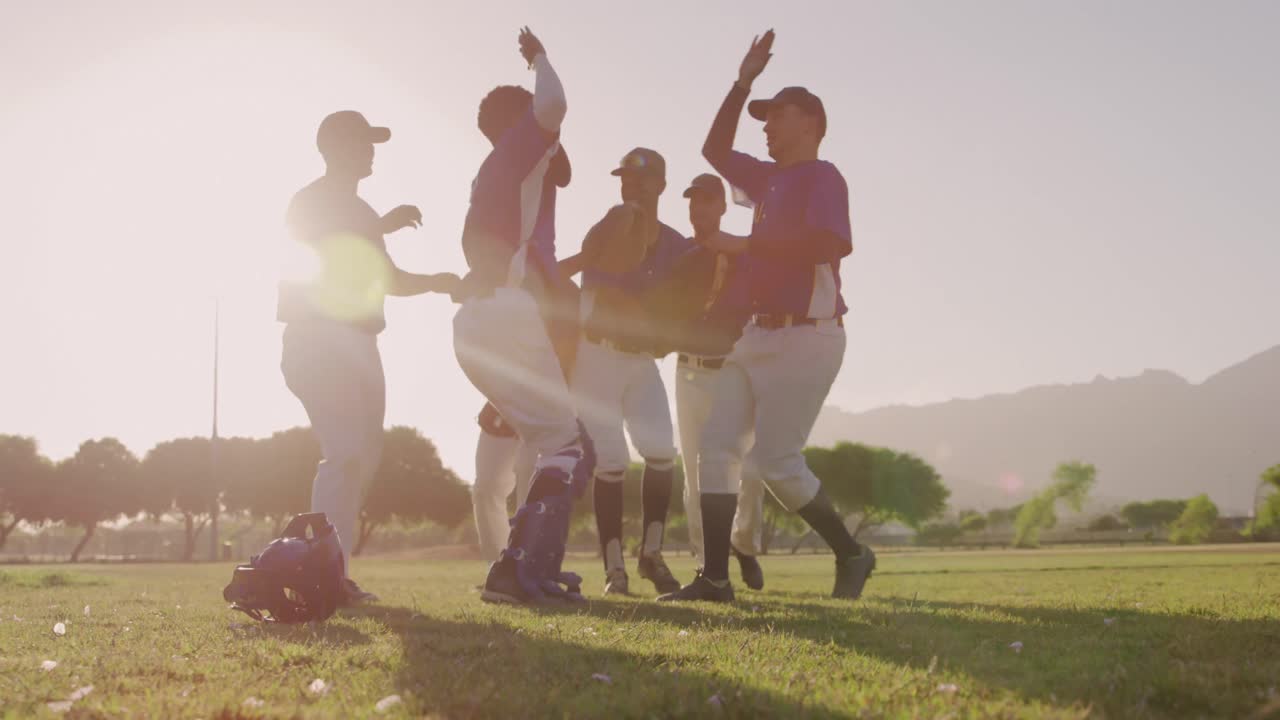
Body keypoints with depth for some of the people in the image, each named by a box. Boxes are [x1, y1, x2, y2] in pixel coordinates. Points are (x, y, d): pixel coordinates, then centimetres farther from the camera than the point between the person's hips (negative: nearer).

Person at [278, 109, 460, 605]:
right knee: (345, 454, -19)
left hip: (356, 345, 10)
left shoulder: (358, 211, 23)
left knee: (363, 457, 7)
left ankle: (334, 570, 10)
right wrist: (382, 228, -17)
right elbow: (327, 263, -18)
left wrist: (433, 282, 14)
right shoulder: (311, 202, -3)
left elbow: (386, 279, 26)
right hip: (319, 343, -10)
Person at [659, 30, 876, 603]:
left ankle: (850, 554, 9)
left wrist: (744, 245, -19)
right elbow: (716, 150, 31)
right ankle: (715, 578, 2)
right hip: (758, 335, 9)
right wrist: (742, 84, 21)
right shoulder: (770, 179, 18)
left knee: (776, 460, -10)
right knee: (717, 448, 2)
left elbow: (831, 243, -27)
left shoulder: (821, 175, -9)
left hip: (804, 337, -9)